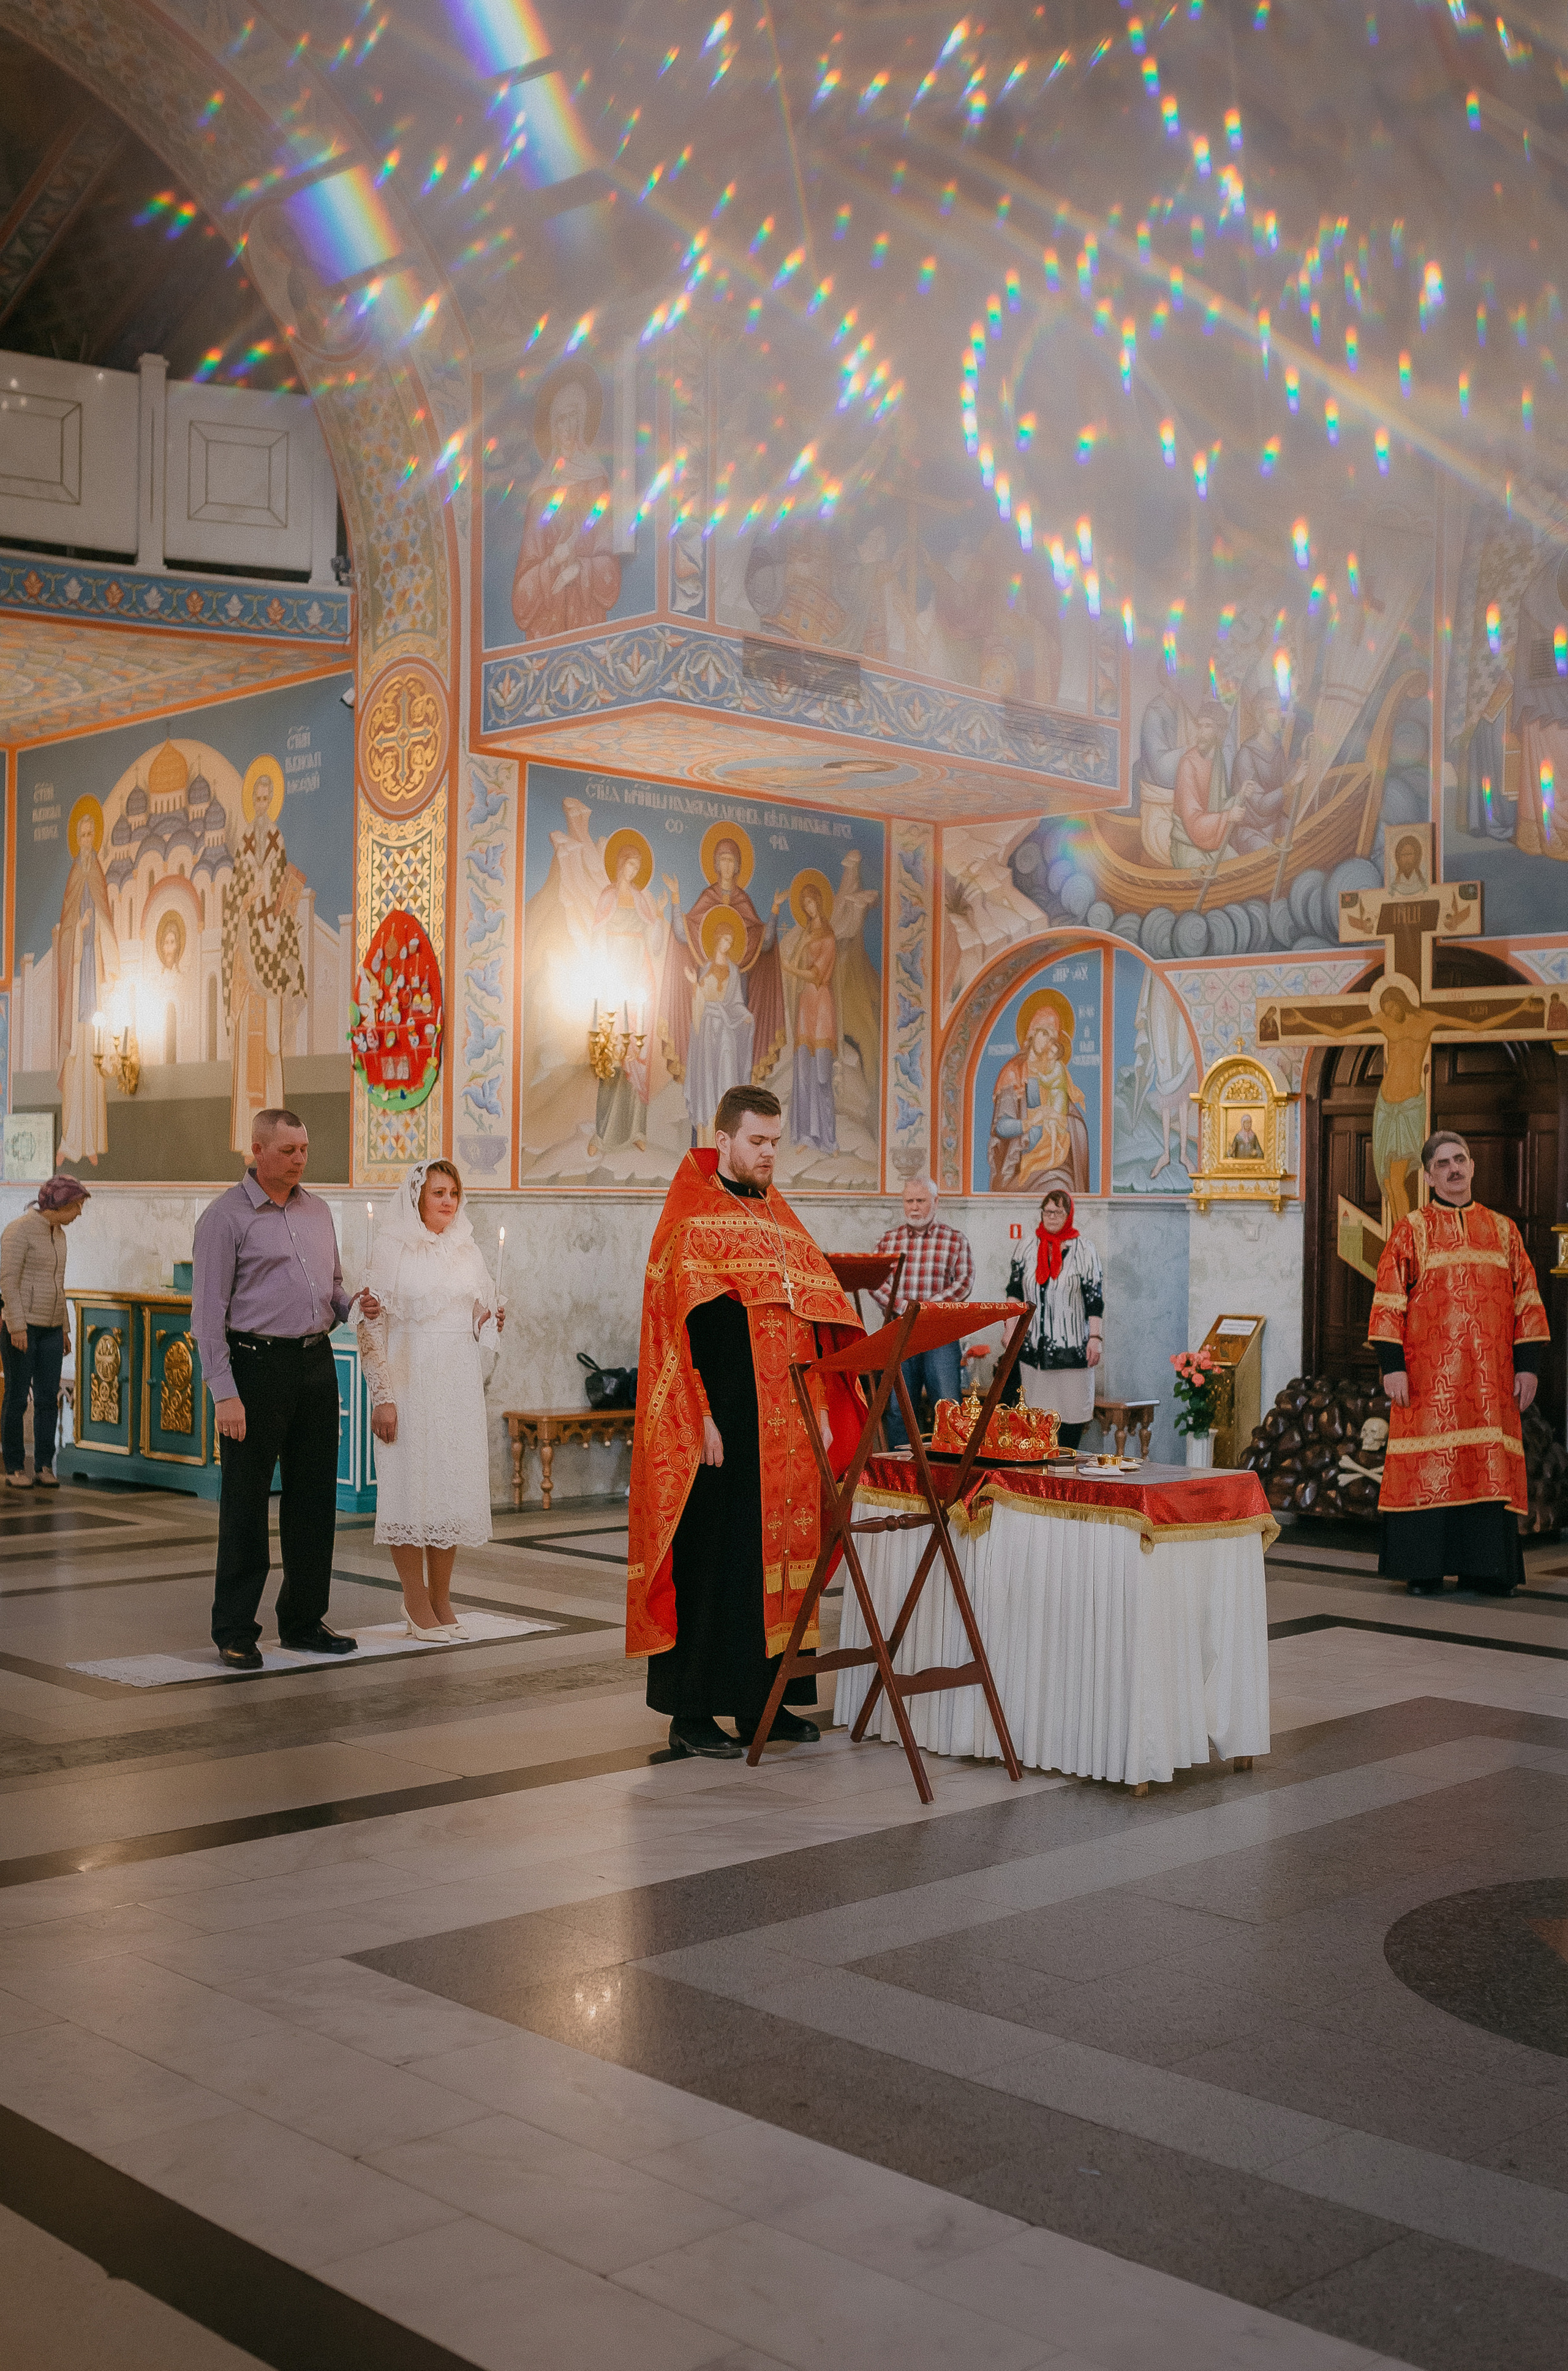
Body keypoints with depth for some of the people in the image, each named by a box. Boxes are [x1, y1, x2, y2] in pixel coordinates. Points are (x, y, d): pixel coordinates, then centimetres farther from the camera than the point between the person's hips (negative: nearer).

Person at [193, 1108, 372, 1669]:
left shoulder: (317, 1211, 14)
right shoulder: (226, 1216, -6)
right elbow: (208, 1310, -9)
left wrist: (354, 1305, -1)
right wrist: (224, 1393, -17)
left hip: (317, 1364, 6)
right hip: (258, 1365, -6)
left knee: (315, 1497, 10)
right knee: (245, 1502, -1)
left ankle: (304, 1621, 21)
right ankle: (235, 1631, 8)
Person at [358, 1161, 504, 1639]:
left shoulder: (465, 1248, 10)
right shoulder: (392, 1248, -6)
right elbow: (371, 1326, -9)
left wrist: (490, 1320, -5)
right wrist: (383, 1396, -15)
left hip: (459, 1382, 5)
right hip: (410, 1379, -5)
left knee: (455, 1483, 6)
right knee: (411, 1483, -1)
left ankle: (441, 1598, 17)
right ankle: (417, 1601, 10)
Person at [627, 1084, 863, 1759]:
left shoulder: (779, 1219, 17)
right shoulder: (690, 1222, -5)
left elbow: (812, 1317, 17)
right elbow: (687, 1325, -13)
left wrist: (820, 1406, 10)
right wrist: (704, 1417, -19)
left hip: (785, 1426, 7)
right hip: (723, 1425, -7)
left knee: (777, 1554, 9)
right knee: (712, 1562, -4)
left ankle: (762, 1698, 18)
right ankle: (692, 1713, 3)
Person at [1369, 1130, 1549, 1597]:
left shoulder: (1503, 1231, 12)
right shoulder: (1410, 1232, 4)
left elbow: (1527, 1301, 11)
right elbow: (1388, 1303, -1)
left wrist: (1527, 1365, 2)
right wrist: (1392, 1366, -10)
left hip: (1491, 1378, 3)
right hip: (1429, 1378, -3)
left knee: (1491, 1468, 1)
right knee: (1427, 1470, -3)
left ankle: (1484, 1569, 9)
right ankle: (1424, 1571, 5)